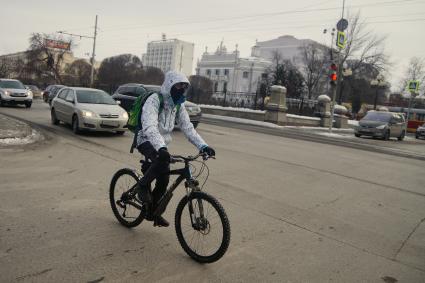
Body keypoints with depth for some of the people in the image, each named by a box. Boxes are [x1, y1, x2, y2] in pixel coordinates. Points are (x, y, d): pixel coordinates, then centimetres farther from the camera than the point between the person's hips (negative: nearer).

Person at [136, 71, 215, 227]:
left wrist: (203, 146, -15)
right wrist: (161, 147, -50)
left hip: (162, 143, 7)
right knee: (162, 160, -35)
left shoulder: (178, 105, 4)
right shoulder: (154, 100, -19)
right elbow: (149, 127, -34)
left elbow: (188, 127, -1)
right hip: (146, 141, -7)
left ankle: (153, 212, 19)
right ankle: (143, 185, -9)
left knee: (163, 179, 0)